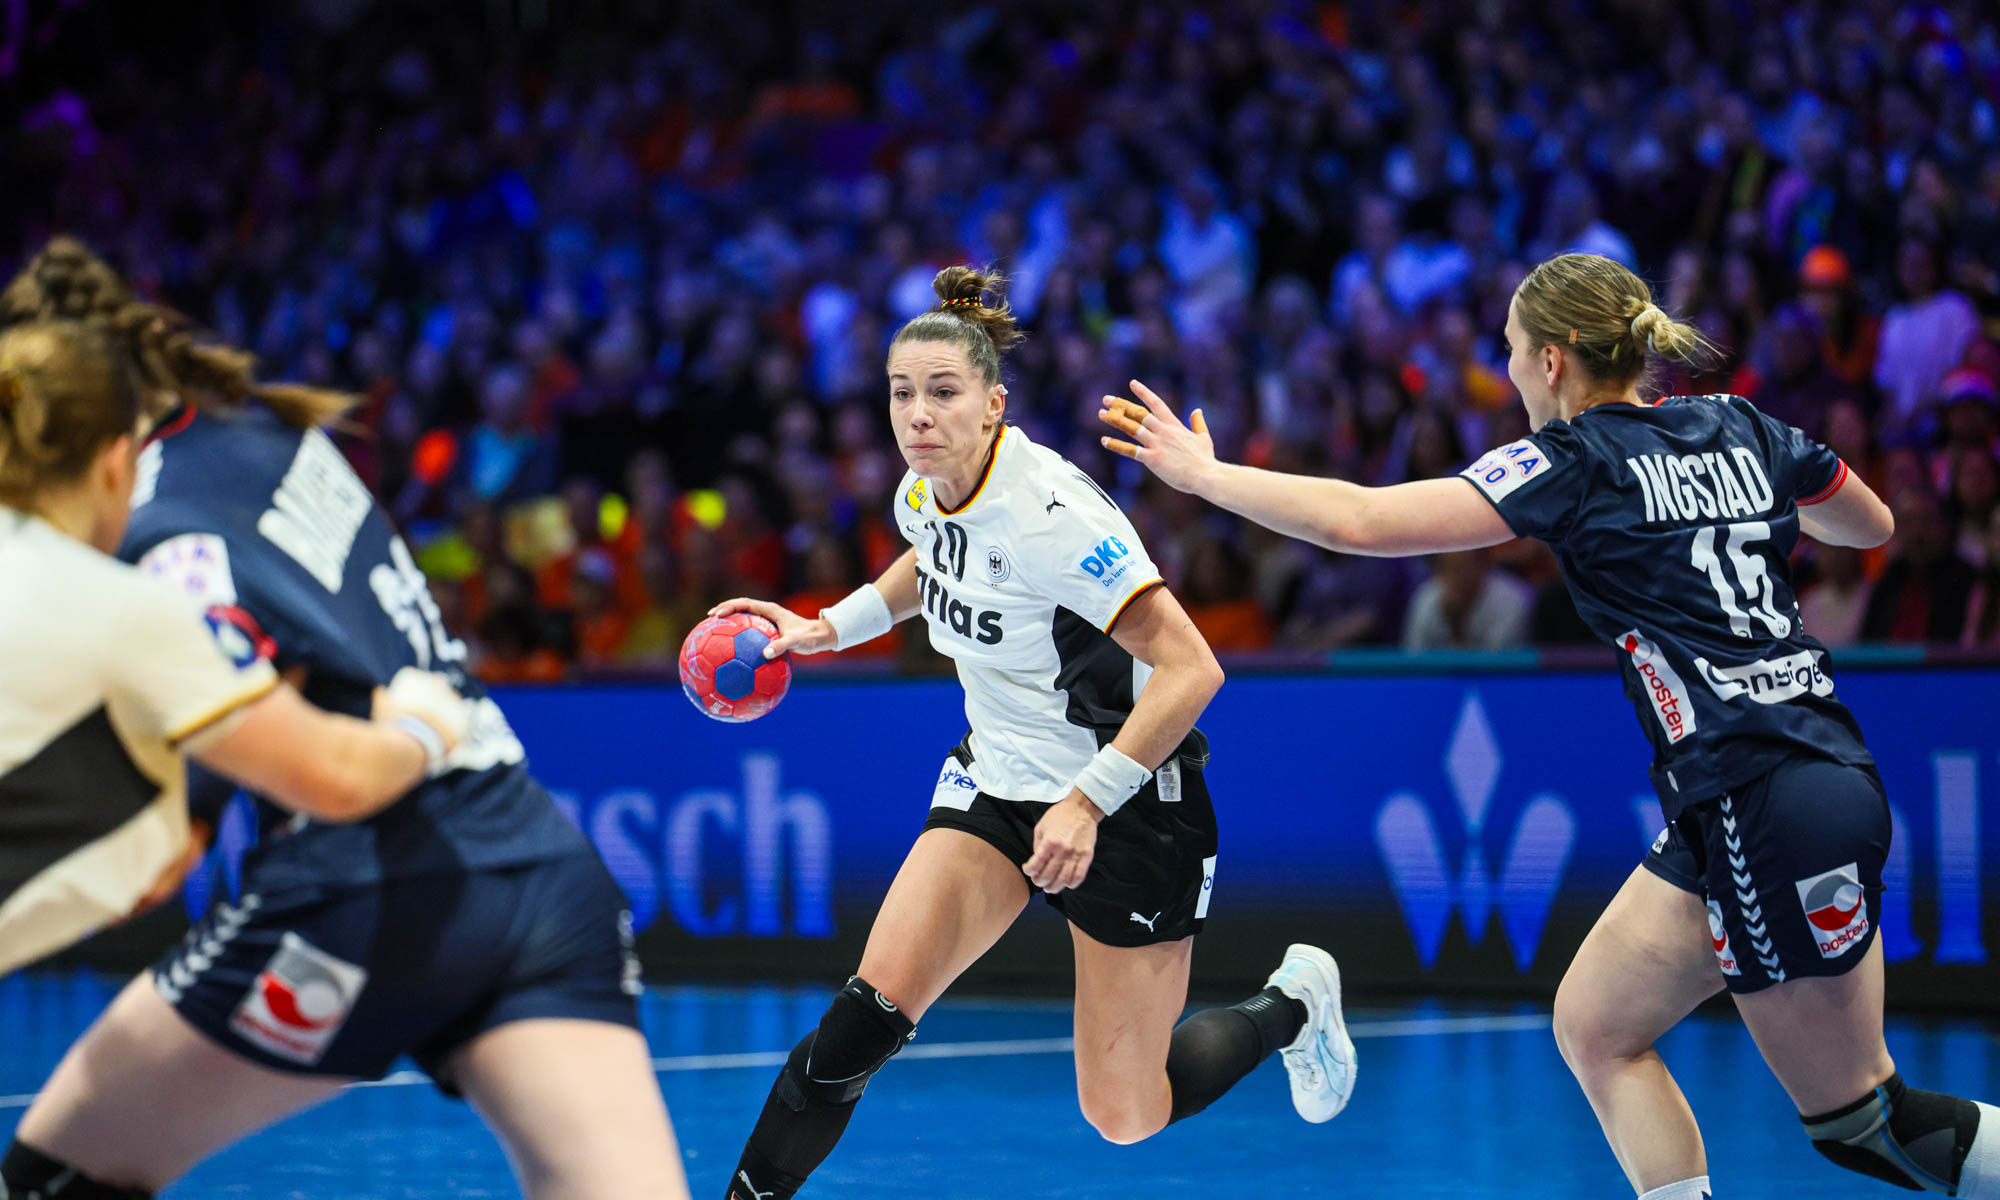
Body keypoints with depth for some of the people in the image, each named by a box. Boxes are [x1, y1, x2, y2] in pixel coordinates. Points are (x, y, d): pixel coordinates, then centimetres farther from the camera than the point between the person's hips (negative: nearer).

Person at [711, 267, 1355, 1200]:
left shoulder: (1048, 513, -28)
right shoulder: (925, 490, -5)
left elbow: (1192, 669, -30)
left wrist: (1088, 802, -32)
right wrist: (826, 630, 10)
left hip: (1129, 799, -6)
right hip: (997, 775, 6)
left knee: (1125, 1116, 3)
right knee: (865, 1018, -14)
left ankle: (1292, 1002, 29)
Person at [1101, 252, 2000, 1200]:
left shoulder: (1577, 464, -8)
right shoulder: (1741, 430, 11)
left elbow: (1359, 520, -12)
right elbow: (1872, 526, 28)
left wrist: (1200, 472, 0)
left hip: (1769, 817, -8)